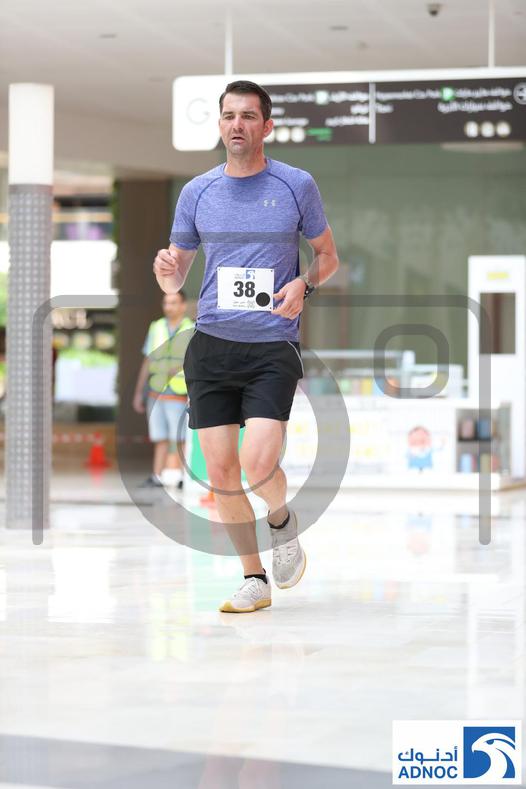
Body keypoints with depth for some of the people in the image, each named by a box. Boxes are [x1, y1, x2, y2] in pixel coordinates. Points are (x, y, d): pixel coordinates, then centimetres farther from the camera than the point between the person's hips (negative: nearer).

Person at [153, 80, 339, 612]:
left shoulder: (296, 185, 2)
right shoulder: (197, 192, 8)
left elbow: (327, 255, 13)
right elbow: (174, 281, 14)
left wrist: (304, 285, -9)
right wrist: (167, 273, -10)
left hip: (273, 348, -3)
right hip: (211, 347, 3)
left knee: (258, 466, -18)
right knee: (220, 473, 0)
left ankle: (282, 520, 16)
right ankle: (255, 580, 14)